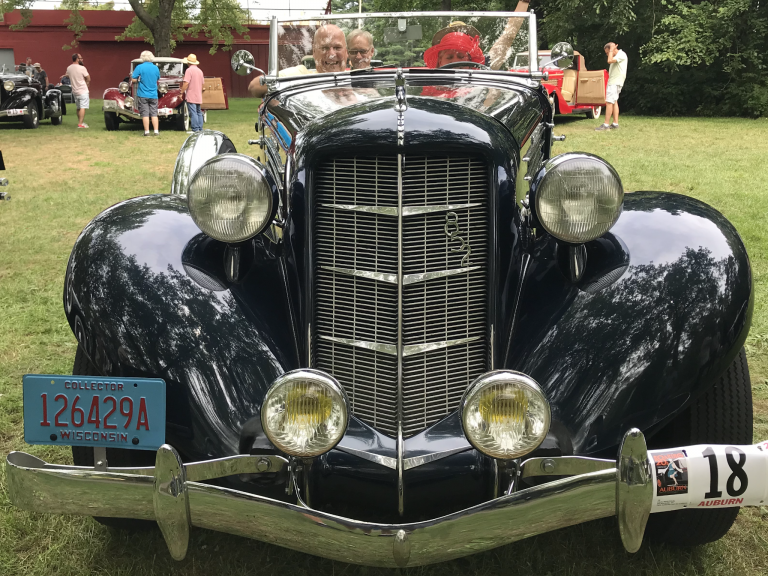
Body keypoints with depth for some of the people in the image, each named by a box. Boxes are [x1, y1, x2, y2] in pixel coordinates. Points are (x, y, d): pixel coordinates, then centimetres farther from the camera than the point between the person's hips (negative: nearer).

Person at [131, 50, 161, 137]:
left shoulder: (139, 67, -9)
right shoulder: (156, 68, 2)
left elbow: (133, 80, -10)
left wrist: (138, 81, 9)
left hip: (142, 95, -3)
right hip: (153, 95, 3)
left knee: (145, 113, 1)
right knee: (154, 113, 7)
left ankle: (146, 131, 2)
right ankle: (156, 131, 3)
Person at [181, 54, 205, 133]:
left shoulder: (189, 70, -12)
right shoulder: (200, 71, 12)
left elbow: (186, 82, -19)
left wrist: (182, 91, -11)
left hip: (191, 96, -8)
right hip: (199, 96, 8)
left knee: (193, 113, -8)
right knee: (199, 112, 13)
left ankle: (195, 129, -11)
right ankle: (200, 129, 13)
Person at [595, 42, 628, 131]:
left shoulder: (621, 54, -12)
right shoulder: (616, 56, 18)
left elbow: (610, 61, -23)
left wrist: (611, 50, -16)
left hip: (615, 82, -11)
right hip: (613, 81, 11)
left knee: (609, 102, -13)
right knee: (614, 102, 11)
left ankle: (606, 124, -16)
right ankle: (615, 124, 13)